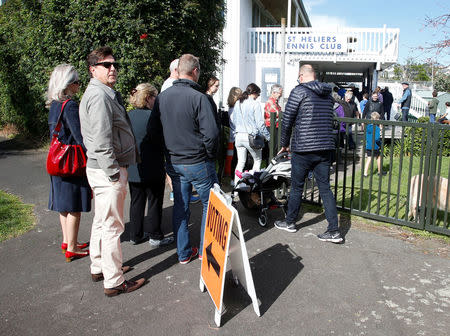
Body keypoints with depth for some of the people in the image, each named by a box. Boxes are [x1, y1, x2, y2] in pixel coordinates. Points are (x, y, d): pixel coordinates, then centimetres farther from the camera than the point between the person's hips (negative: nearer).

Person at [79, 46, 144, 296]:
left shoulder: (108, 94, 17)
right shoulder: (99, 96, -17)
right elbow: (101, 140, -24)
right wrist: (113, 172, -21)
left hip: (103, 170, 11)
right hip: (107, 171, -11)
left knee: (102, 221, 20)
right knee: (112, 226, -3)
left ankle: (99, 268, 36)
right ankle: (114, 282, 9)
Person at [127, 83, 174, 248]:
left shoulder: (127, 116, 3)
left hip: (132, 169, 6)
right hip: (152, 169, -6)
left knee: (136, 202, 16)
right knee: (154, 202, 7)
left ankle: (136, 235, 25)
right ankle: (155, 236, 15)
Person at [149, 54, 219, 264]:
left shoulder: (162, 97, 1)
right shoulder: (198, 97, -17)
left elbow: (153, 130, 7)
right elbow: (211, 133, -21)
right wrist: (211, 155, -4)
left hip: (173, 163, 6)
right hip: (198, 163, -6)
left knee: (180, 206, 16)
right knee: (210, 204, 12)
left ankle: (183, 253, 25)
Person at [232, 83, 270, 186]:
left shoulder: (237, 104, 7)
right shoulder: (255, 104, -10)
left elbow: (234, 121, 11)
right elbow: (260, 123, -10)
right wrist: (268, 136, -1)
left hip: (238, 136, 5)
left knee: (240, 162, 12)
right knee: (257, 160, 14)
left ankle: (236, 185, 11)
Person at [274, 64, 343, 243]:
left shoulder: (299, 91, -6)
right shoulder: (328, 94, 12)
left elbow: (287, 120, -5)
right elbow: (329, 120, 17)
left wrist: (285, 144, 7)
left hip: (303, 149, -5)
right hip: (326, 148, 5)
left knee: (297, 187, 10)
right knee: (325, 187, 7)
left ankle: (290, 222, 26)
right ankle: (334, 231, 6)